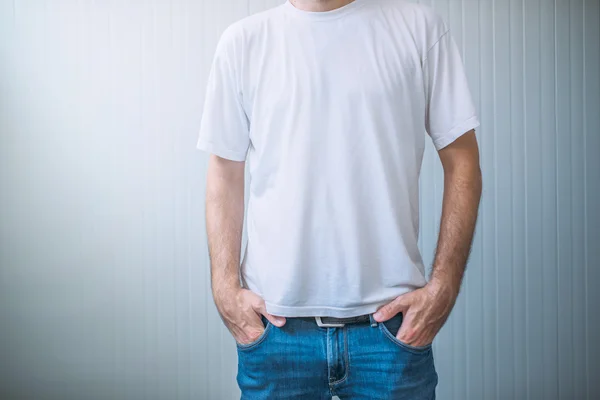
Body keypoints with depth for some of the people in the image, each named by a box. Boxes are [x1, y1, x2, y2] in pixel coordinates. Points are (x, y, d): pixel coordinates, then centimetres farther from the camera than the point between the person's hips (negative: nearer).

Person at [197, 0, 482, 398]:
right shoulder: (243, 40, 5)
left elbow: (461, 160, 1)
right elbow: (225, 173, 6)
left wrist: (443, 288, -6)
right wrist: (226, 290, -3)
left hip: (391, 321, 0)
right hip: (274, 323, 1)